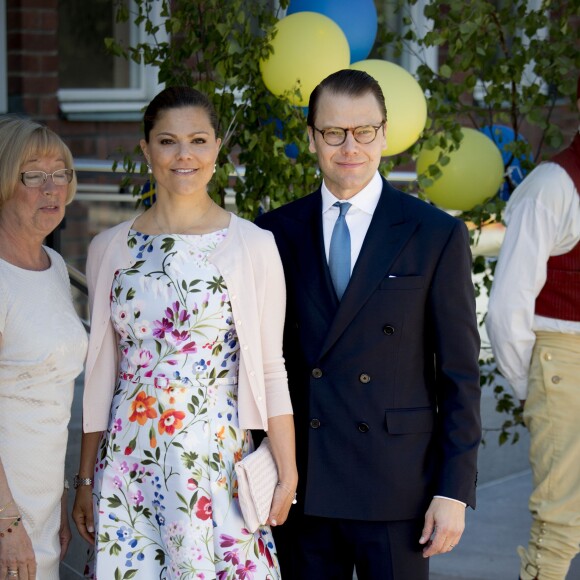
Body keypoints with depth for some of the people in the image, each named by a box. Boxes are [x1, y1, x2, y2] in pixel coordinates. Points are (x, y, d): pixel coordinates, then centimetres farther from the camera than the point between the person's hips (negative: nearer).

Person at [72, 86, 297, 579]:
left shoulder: (252, 246, -2)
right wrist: (85, 479, 11)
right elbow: (100, 373, 11)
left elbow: (270, 369, -1)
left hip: (218, 462, -2)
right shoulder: (109, 249, 6)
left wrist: (288, 473, -6)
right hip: (128, 466, 2)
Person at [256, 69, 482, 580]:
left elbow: (460, 374, -1)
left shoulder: (437, 236, 0)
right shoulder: (276, 233, 6)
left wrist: (454, 491, -6)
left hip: (396, 492, -2)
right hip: (299, 488, 2)